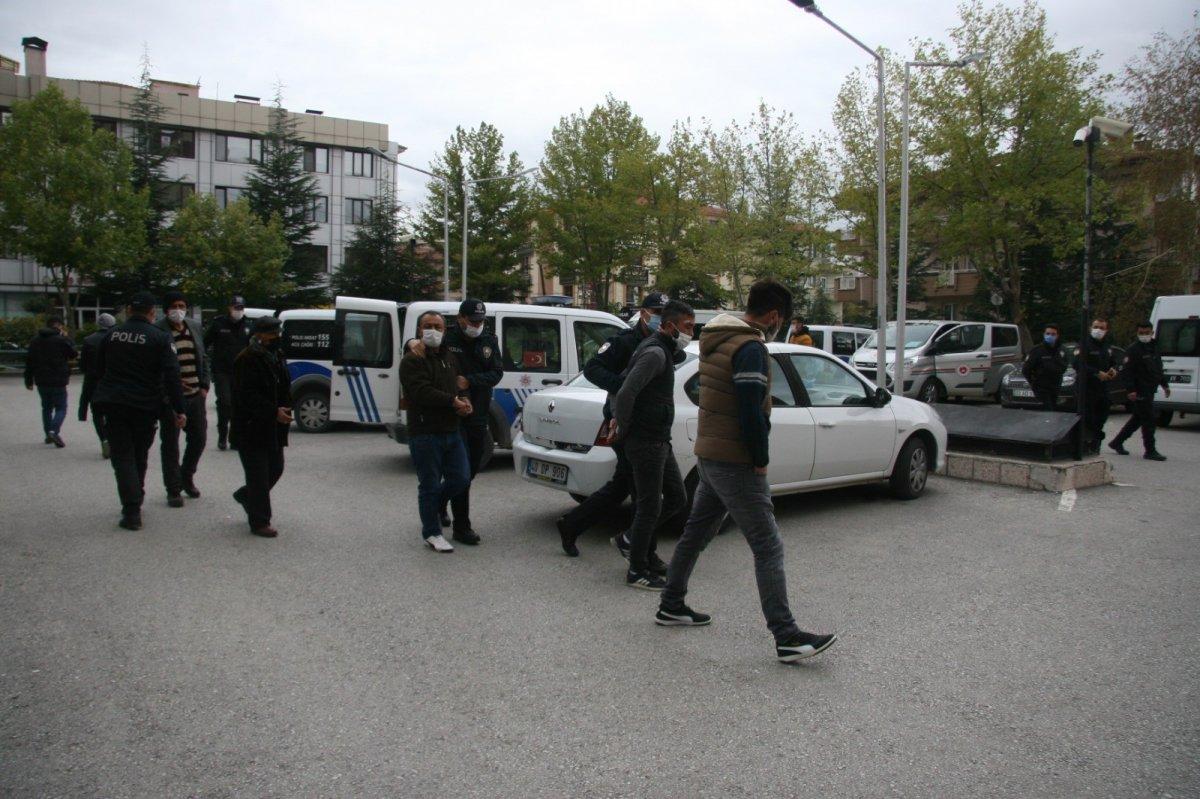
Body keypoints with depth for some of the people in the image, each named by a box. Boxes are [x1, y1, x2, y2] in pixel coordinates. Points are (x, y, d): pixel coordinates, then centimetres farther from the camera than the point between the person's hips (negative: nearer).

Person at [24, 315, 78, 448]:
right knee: (61, 408, -1)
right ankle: (54, 431, -23)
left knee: (46, 407, 18)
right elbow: (73, 355, 3)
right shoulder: (61, 340, -10)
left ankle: (48, 434, 20)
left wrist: (29, 380, 15)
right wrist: (66, 337, 9)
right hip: (58, 381, -6)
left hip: (41, 381, 6)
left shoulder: (35, 340, 10)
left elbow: (29, 361, 10)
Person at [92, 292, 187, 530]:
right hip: (145, 406, -1)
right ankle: (134, 505, 26)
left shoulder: (112, 334, 6)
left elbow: (99, 371, 15)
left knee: (122, 457, 3)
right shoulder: (160, 338, -6)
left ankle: (132, 510, -7)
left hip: (113, 404, 2)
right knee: (139, 456, 15)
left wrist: (102, 398, 26)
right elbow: (172, 376, -12)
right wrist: (179, 410, -9)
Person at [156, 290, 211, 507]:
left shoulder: (195, 327, 10)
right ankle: (173, 490, 13)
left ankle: (187, 477, 35)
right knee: (170, 443, 3)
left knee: (199, 438, 13)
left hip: (196, 395, 6)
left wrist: (205, 386, 8)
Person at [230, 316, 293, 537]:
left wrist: (285, 411, 8)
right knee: (259, 475, -2)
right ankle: (259, 522, 8)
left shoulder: (277, 357, 11)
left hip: (273, 428, 8)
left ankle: (245, 496, 40)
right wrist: (274, 412, -26)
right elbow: (247, 397, -22)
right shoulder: (247, 360, -16)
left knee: (275, 469, 16)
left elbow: (284, 389, 19)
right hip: (251, 429, -8)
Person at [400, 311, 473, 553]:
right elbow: (422, 392, -19)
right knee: (430, 484, 2)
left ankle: (431, 505, 32)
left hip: (451, 431, 7)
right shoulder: (412, 360, -7)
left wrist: (464, 401, -2)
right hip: (425, 433, -7)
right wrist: (453, 402, -16)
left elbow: (458, 386, 21)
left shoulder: (450, 358, 17)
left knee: (461, 478, 7)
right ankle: (432, 533, 14)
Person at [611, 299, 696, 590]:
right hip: (646, 443, -10)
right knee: (650, 506, -1)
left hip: (659, 441, 10)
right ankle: (637, 571, 12)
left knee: (678, 498, 15)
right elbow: (626, 393, -25)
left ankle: (630, 539, 27)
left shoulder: (663, 350, 16)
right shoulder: (655, 352, -18)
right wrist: (622, 429, -10)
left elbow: (626, 389, 25)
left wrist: (618, 420, 14)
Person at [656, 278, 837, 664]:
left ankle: (671, 606, 32)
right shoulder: (751, 348, -18)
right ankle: (787, 637, -2)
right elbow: (751, 413, -23)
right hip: (735, 464, -10)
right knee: (768, 548, -5)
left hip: (708, 455, 10)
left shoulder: (715, 340, 12)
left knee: (695, 533, 20)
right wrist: (761, 461, -11)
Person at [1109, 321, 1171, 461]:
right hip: (1140, 391, -9)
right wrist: (1130, 390, -24)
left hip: (1149, 391, 9)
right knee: (1149, 419, -8)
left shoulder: (1154, 347, 16)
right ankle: (1150, 451, -2)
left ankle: (1117, 443, 23)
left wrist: (1165, 384, 27)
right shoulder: (1134, 349, -11)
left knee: (1138, 418, 14)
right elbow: (1125, 371, -18)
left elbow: (1158, 369, 28)